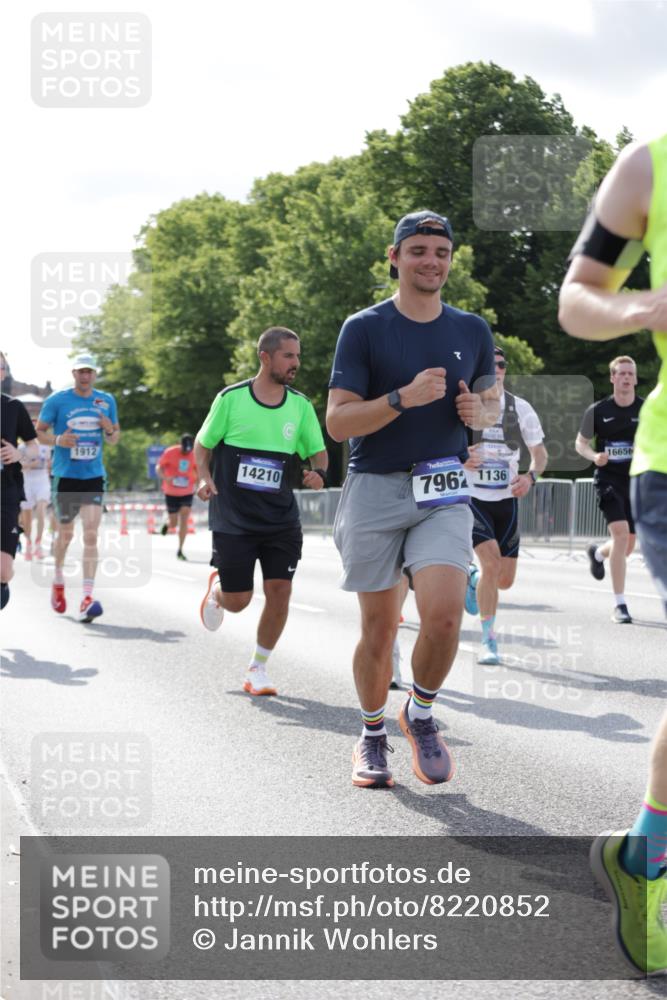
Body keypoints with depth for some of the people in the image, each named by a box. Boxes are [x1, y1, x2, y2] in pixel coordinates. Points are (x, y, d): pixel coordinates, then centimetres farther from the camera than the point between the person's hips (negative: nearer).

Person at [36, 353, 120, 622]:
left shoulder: (106, 401, 6)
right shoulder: (57, 400, -3)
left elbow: (114, 439, 15)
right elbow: (38, 431, 2)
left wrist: (110, 429, -9)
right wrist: (57, 440, -18)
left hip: (94, 477, 1)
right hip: (65, 477, -1)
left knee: (91, 535, -11)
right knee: (65, 534, 11)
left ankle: (87, 598, -15)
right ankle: (58, 580, 39)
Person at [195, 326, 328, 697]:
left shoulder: (301, 406, 3)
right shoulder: (231, 398, -6)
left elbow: (318, 452, 12)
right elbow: (203, 444, 5)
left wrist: (318, 473, -10)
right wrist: (205, 479, -12)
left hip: (281, 518, 3)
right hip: (233, 518, -3)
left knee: (279, 590, -6)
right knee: (237, 601, 0)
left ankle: (258, 669, 11)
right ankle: (217, 588, 38)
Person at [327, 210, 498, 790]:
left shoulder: (473, 331, 9)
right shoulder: (364, 328, -2)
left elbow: (492, 403, 22)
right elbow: (337, 423, -8)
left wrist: (478, 411, -3)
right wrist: (405, 398, -21)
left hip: (443, 494, 2)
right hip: (375, 489, -2)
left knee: (444, 614, -17)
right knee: (379, 627, 4)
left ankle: (421, 715, 9)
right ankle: (373, 735, 26)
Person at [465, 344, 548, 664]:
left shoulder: (520, 408, 1)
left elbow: (540, 452, 10)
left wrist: (530, 476, -12)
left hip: (506, 500, 4)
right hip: (471, 498, -4)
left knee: (505, 579, 3)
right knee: (492, 563, -22)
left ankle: (474, 582, 40)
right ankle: (489, 640, -11)